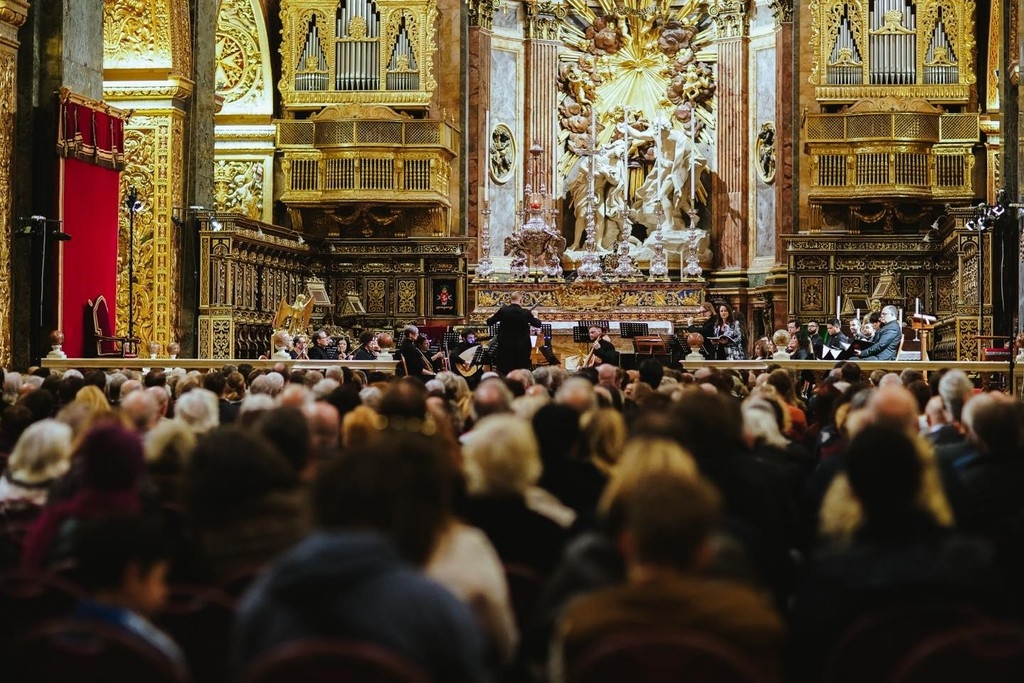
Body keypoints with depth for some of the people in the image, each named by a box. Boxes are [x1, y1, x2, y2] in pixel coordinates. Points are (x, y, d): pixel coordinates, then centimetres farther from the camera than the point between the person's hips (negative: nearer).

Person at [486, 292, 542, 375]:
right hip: (522, 347, -1)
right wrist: (534, 317, 26)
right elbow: (538, 324, 5)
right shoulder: (526, 313, -10)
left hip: (505, 347, 1)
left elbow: (489, 322, 1)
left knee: (504, 373, 7)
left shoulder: (503, 310, -9)